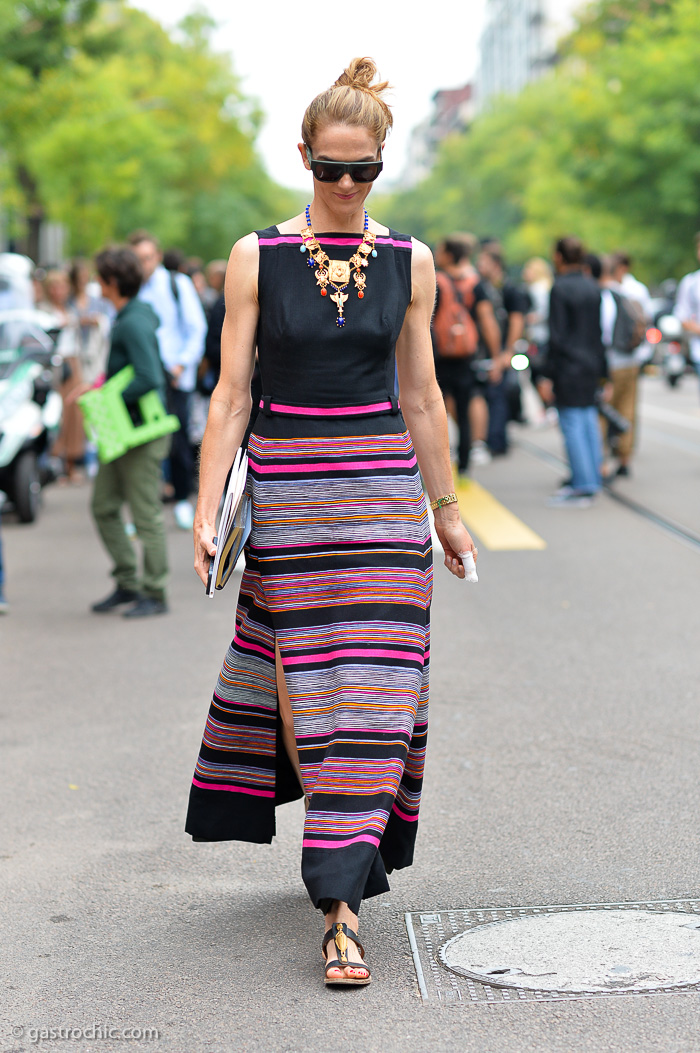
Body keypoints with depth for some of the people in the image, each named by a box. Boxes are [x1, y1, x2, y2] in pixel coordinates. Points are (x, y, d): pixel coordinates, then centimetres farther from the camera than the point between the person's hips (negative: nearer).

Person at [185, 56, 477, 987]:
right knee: (309, 681, 1)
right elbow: (229, 395, -1)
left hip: (382, 484, 1)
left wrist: (446, 508, 15)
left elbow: (420, 396, 12)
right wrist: (206, 513, -7)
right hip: (284, 485, -1)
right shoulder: (257, 259, 0)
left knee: (372, 685, -5)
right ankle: (348, 850, 22)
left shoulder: (408, 263, 5)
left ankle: (342, 899, -1)